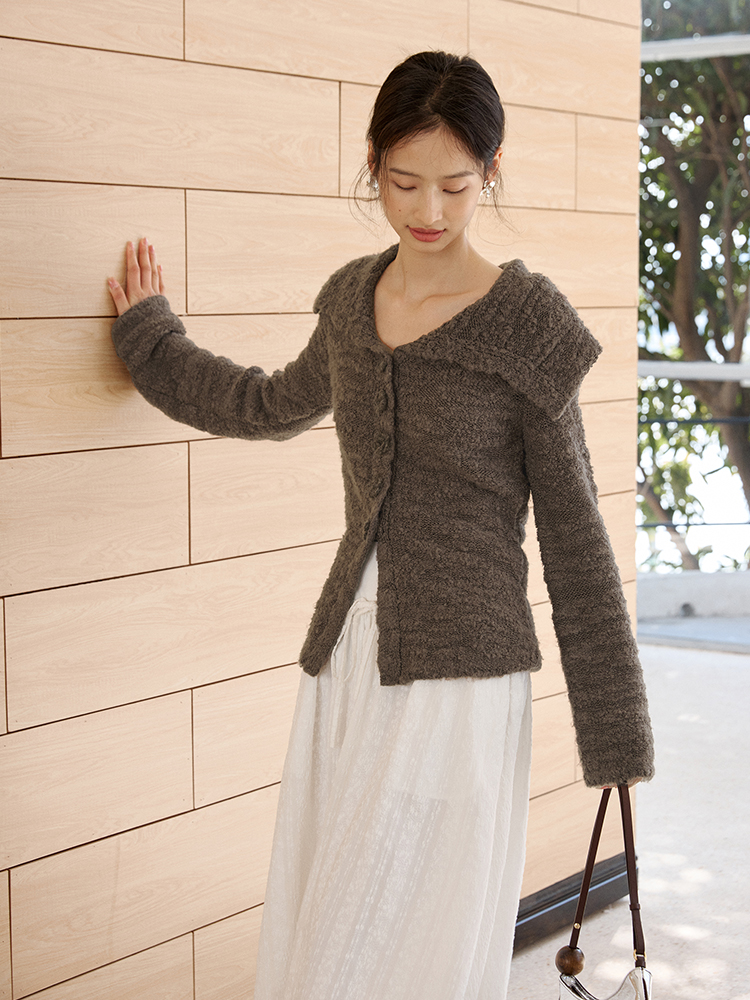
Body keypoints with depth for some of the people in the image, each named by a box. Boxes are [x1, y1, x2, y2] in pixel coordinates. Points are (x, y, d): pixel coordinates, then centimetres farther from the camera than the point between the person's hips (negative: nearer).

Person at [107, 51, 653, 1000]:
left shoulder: (525, 322, -8)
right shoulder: (352, 300, 8)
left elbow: (572, 530, -5)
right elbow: (276, 405, 29)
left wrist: (613, 729, -3)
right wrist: (149, 337, 39)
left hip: (459, 673, -6)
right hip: (348, 660, 6)